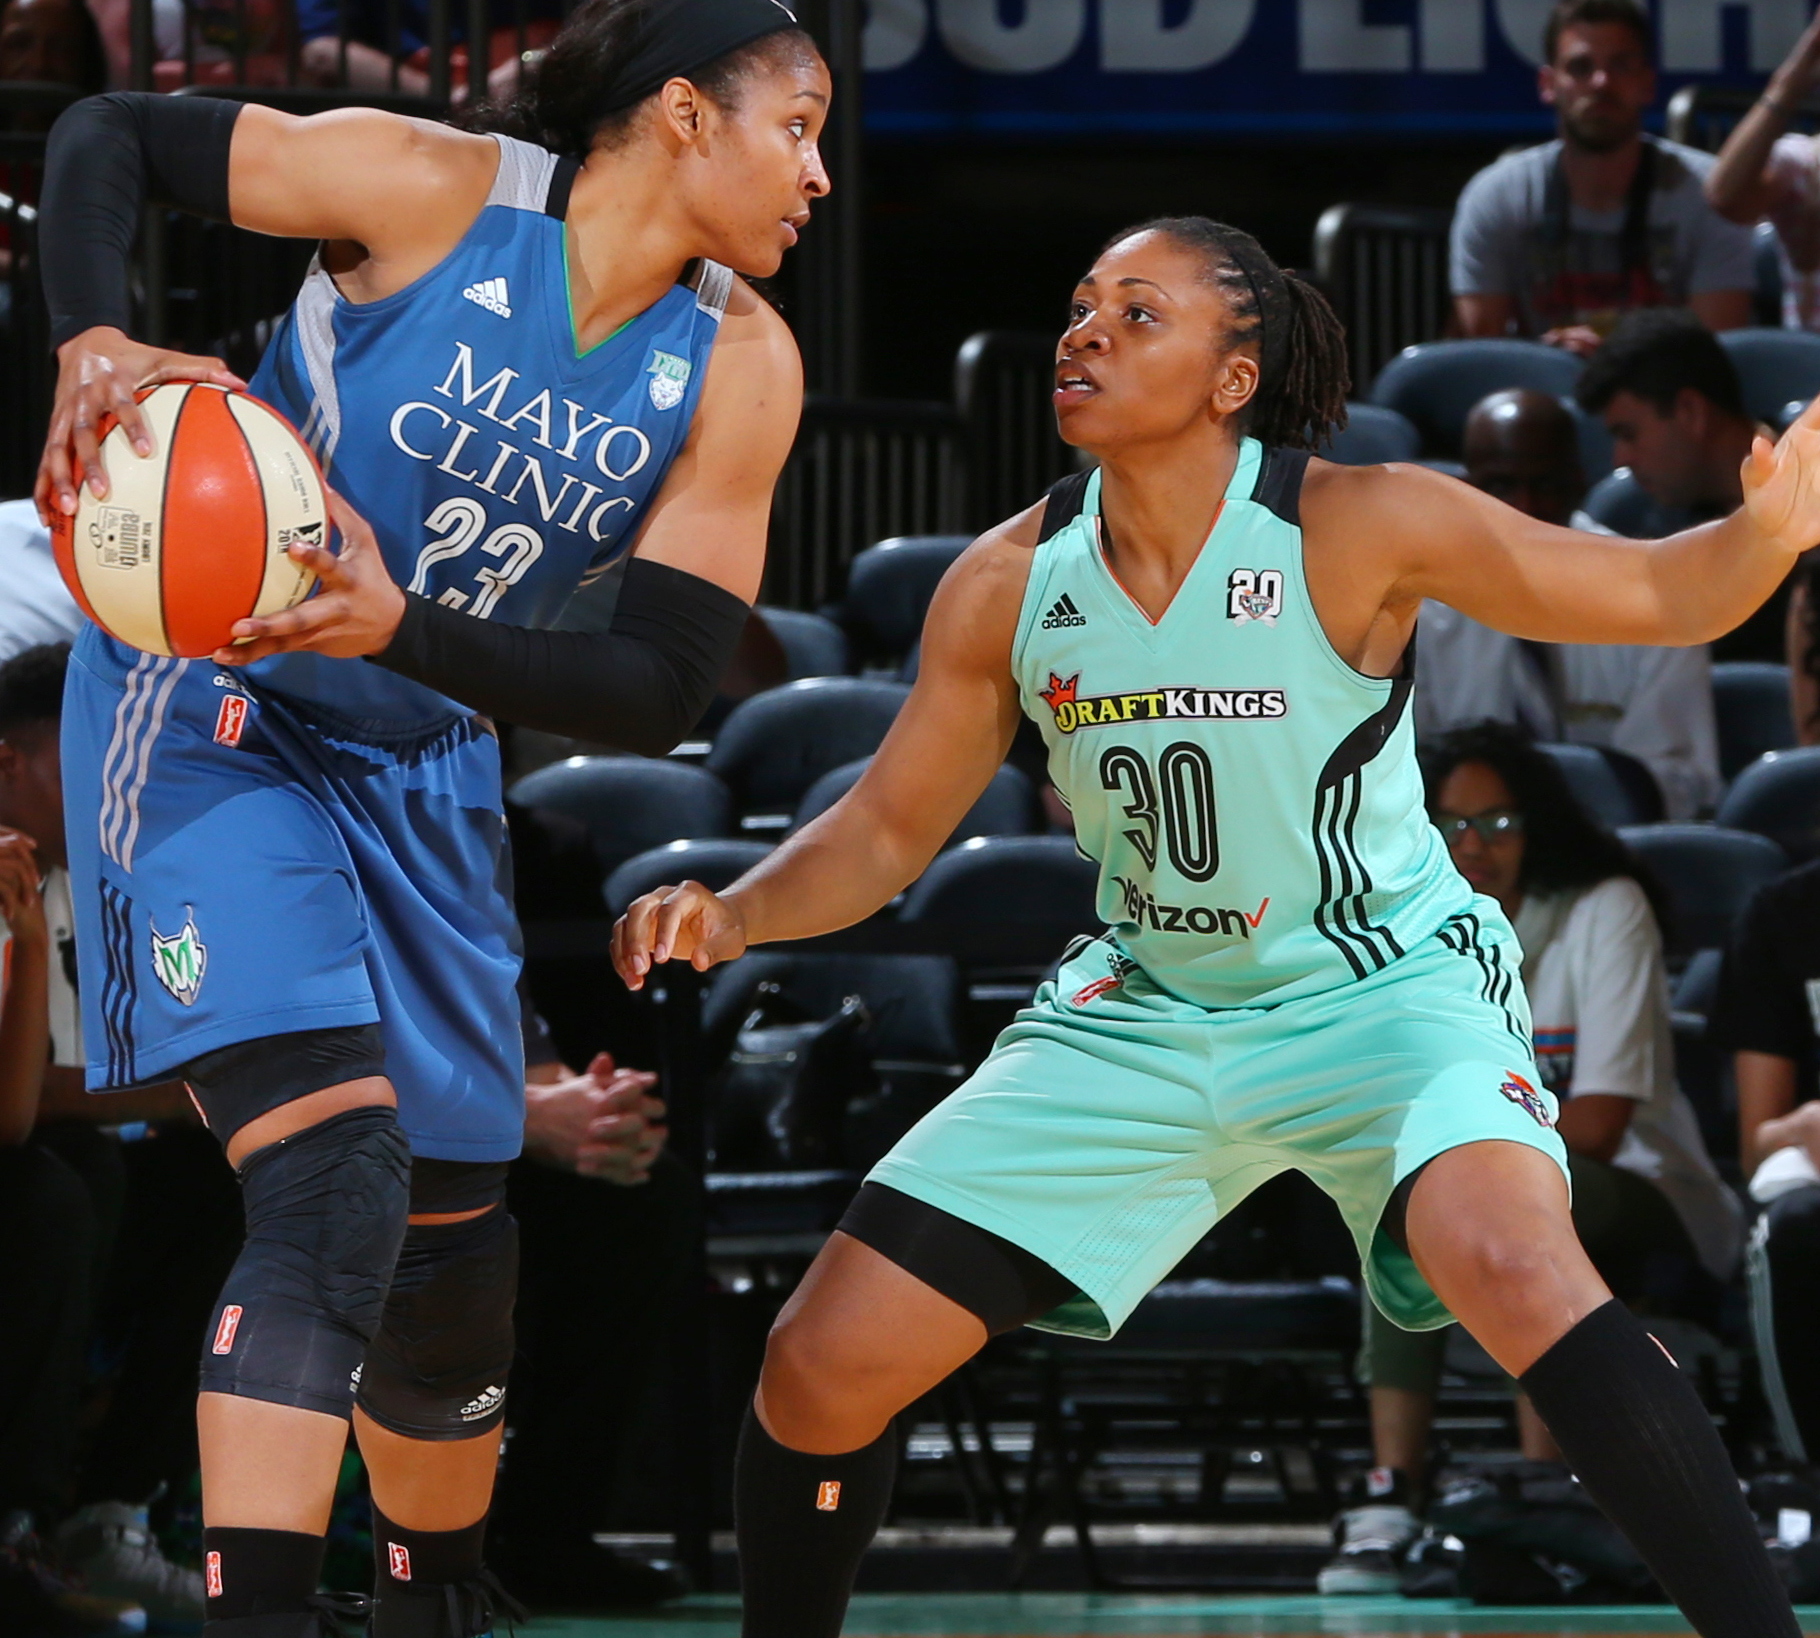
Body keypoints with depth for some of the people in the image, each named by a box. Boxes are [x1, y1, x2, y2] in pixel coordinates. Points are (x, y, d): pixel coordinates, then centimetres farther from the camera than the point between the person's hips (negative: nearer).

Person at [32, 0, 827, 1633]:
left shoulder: (740, 369, -6)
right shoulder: (434, 191, -18)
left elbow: (657, 694, -12)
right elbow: (104, 137, -11)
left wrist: (403, 630, -27)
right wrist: (95, 348, -29)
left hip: (422, 773, 6)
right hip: (215, 718, -6)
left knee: (452, 1247, 15)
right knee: (330, 1175, -25)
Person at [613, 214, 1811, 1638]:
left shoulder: (1357, 528, -18)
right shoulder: (1007, 584, -6)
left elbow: (1664, 595, -12)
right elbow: (888, 827, 5)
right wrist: (736, 913, -15)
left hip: (1386, 984, -4)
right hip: (1150, 1013, 5)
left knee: (1510, 1261, -37)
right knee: (826, 1362, -3)